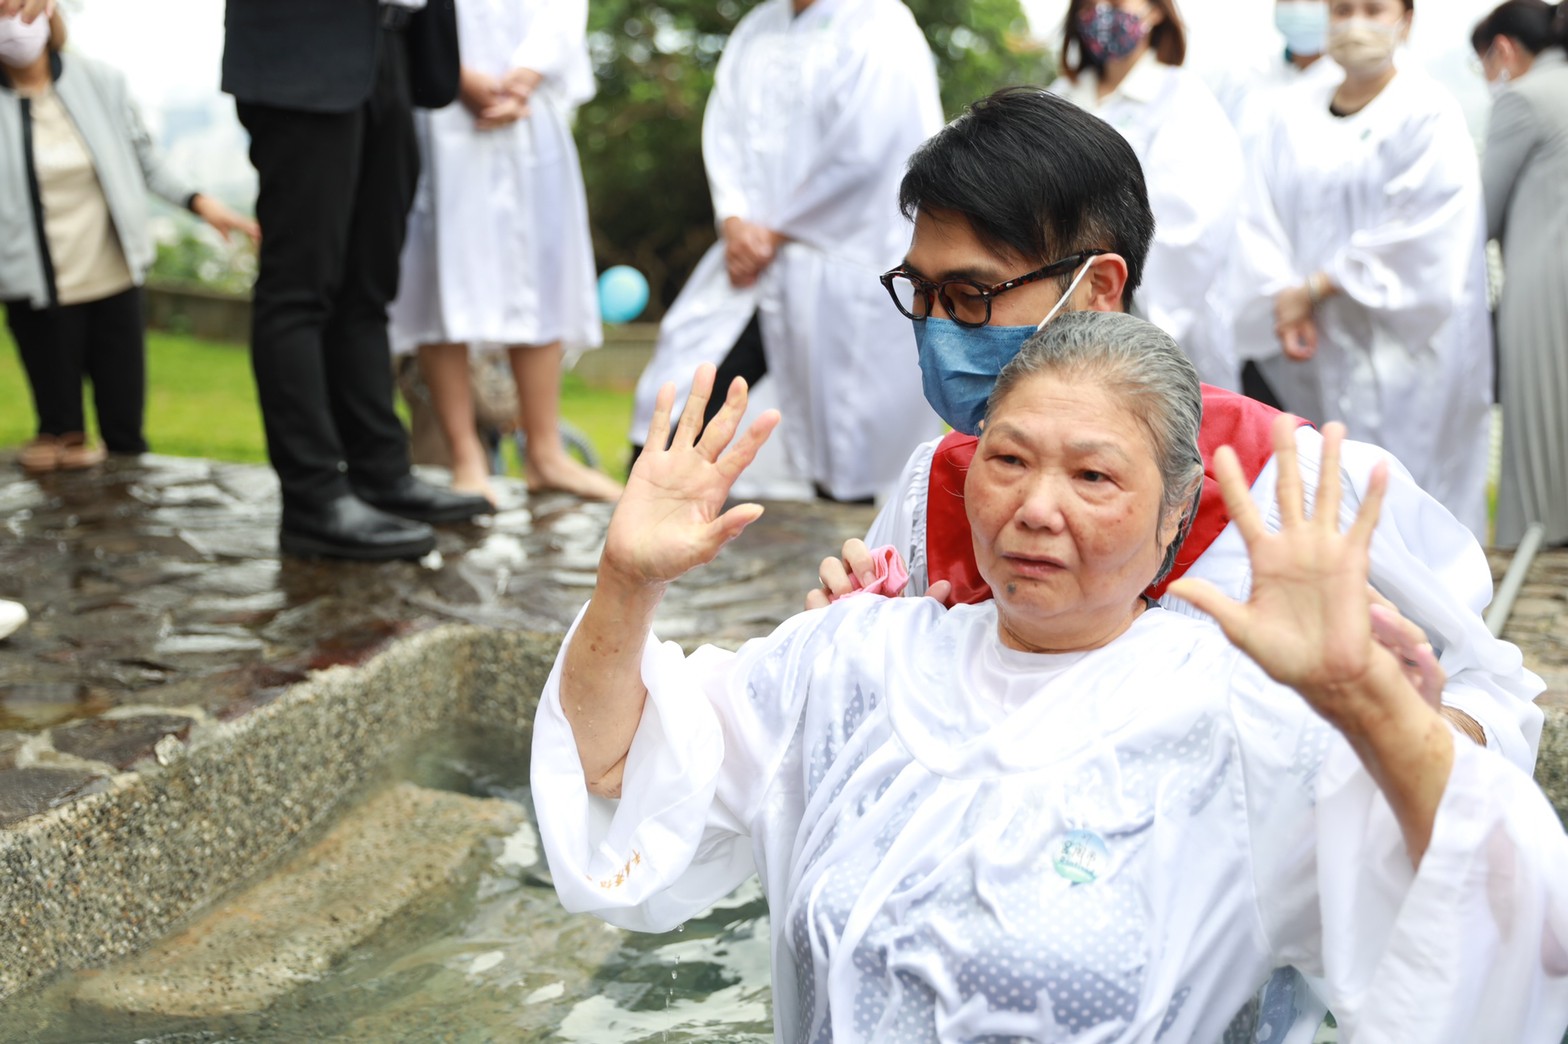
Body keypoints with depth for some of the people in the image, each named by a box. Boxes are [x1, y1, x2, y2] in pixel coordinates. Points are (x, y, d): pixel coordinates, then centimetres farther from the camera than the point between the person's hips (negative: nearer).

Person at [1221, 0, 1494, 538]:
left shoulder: (1430, 115, -3)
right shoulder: (1295, 116, 11)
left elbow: (1426, 236, -11)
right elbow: (1261, 220, 8)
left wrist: (1316, 288, -10)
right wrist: (1285, 302, -8)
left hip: (1395, 351, -4)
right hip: (1310, 352, 4)